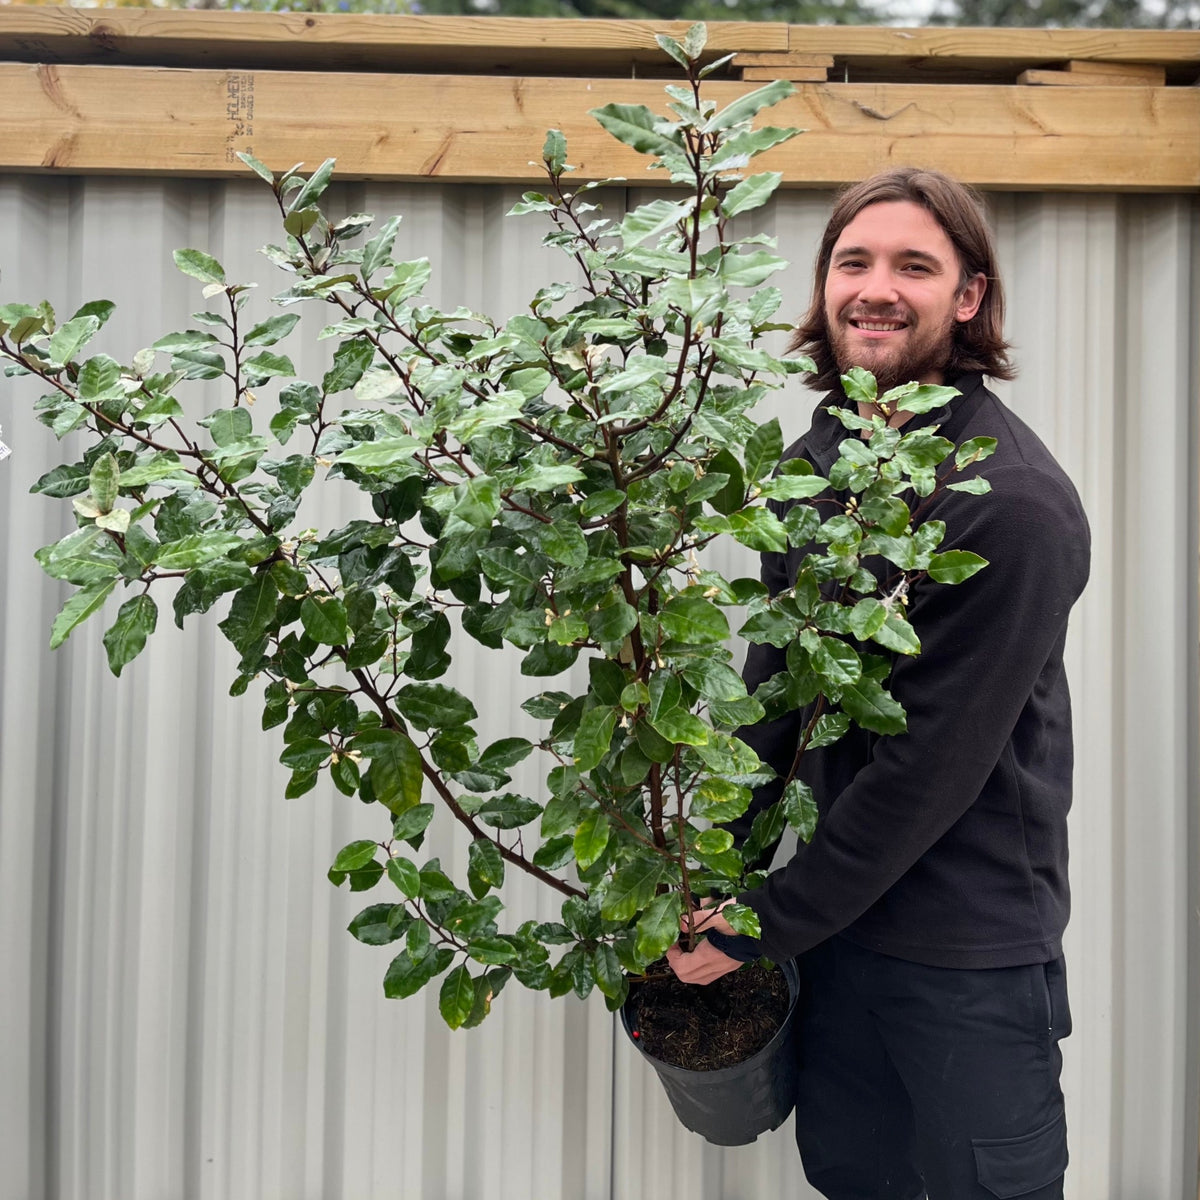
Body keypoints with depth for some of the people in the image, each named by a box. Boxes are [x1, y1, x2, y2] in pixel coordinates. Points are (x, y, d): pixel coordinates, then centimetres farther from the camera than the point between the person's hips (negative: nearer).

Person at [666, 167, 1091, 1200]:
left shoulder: (1015, 504, -22)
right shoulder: (815, 459, 1)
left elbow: (931, 764, -22)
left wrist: (762, 925, -16)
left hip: (969, 948, -6)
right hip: (837, 909, 6)